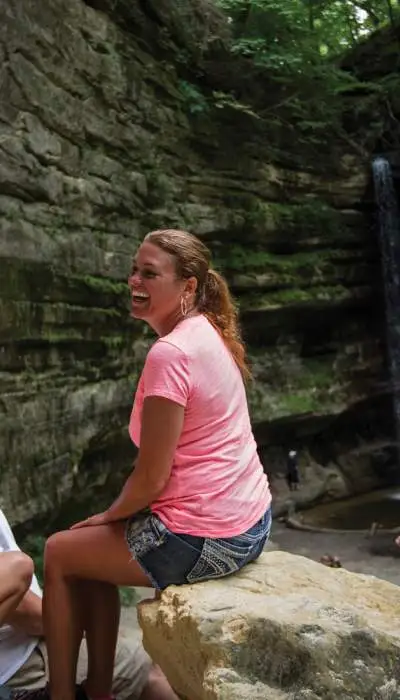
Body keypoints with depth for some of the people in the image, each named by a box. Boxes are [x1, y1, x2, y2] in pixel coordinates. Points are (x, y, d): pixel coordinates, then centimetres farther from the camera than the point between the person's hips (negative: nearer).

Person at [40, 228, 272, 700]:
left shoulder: (169, 354, -22)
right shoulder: (212, 334, 6)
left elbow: (151, 478, -17)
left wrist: (110, 515, 0)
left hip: (206, 539, -9)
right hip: (250, 521, 9)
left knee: (59, 553, 12)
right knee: (96, 550, 27)